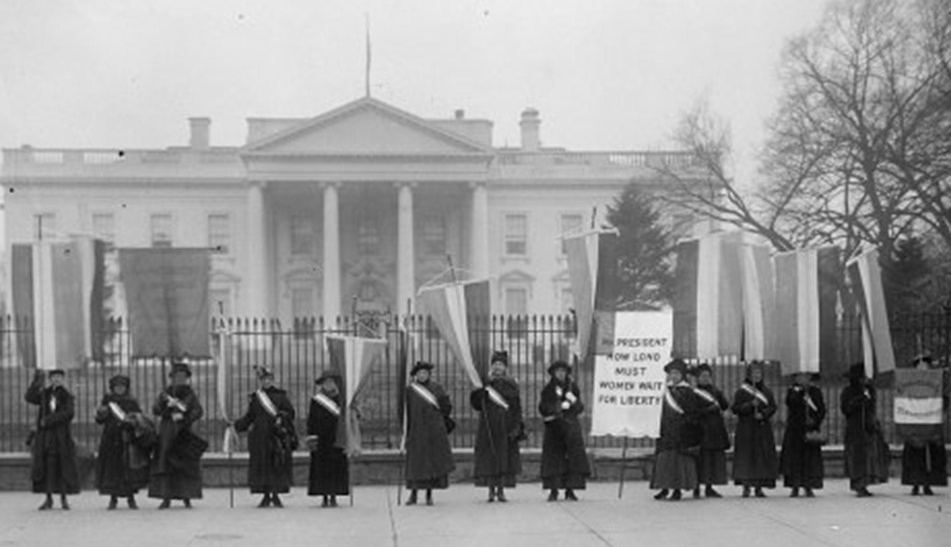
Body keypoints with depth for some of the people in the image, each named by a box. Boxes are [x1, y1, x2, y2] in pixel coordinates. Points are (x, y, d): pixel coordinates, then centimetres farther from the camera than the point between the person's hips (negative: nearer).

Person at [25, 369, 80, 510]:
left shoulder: (67, 396, 4)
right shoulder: (44, 394, 11)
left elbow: (67, 413, -12)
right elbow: (29, 398, -7)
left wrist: (48, 420, -19)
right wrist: (36, 383, -18)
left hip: (61, 436, -2)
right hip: (45, 435, 2)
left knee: (64, 466, -1)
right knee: (46, 466, -1)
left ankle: (64, 498, 6)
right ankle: (49, 498, 6)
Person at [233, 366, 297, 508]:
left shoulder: (280, 396, 5)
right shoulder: (254, 398, 12)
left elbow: (290, 412, 2)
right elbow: (249, 417, 15)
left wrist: (282, 418, -16)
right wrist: (237, 425, 3)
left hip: (277, 436, -2)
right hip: (259, 436, 2)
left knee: (278, 466, -3)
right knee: (262, 466, 1)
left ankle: (276, 496, 5)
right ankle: (266, 496, 8)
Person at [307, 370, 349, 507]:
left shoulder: (340, 400, 6)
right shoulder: (316, 401, 5)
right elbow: (311, 421, 4)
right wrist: (311, 438, -5)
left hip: (336, 440, 0)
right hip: (321, 442, 0)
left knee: (336, 467, -1)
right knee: (322, 468, -1)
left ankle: (333, 497, 5)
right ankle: (325, 497, 4)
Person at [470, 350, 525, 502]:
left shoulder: (511, 384, 7)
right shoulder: (486, 383, 6)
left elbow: (517, 406, 4)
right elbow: (477, 404, -1)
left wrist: (517, 426, -7)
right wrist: (482, 391, -21)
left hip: (506, 426, 0)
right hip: (488, 426, 0)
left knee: (505, 457, -2)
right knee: (489, 456, -3)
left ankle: (501, 490, 1)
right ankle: (491, 490, 1)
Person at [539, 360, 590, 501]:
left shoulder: (572, 387, 10)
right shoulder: (548, 389, 6)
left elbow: (580, 408, 10)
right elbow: (543, 408, -1)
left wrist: (574, 401, -11)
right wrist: (560, 406, -12)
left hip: (571, 427, 1)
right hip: (553, 427, -1)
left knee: (574, 457, -5)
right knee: (553, 458, -4)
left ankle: (570, 490, -1)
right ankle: (553, 491, 2)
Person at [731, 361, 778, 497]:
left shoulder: (766, 391, 11)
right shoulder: (742, 391, 1)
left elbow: (773, 407, 5)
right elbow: (735, 408, -6)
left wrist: (763, 414, -13)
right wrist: (750, 405, -18)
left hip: (763, 429, 3)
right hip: (746, 428, -3)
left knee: (763, 456, -1)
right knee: (746, 455, -7)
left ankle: (759, 487, 5)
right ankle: (746, 487, -2)